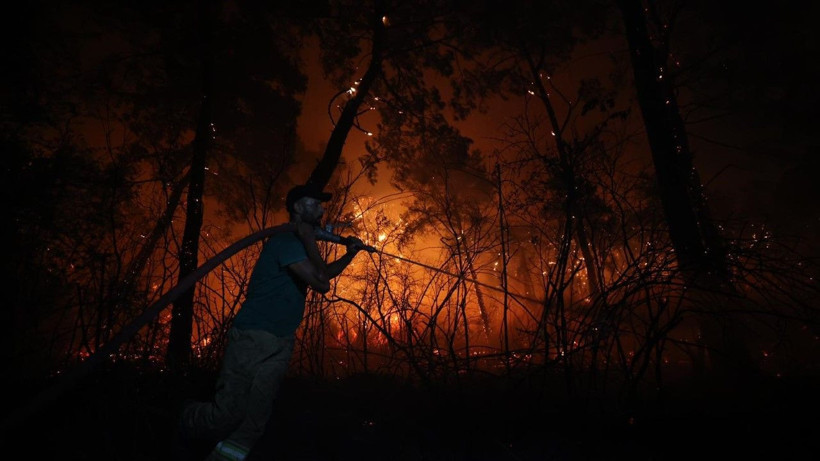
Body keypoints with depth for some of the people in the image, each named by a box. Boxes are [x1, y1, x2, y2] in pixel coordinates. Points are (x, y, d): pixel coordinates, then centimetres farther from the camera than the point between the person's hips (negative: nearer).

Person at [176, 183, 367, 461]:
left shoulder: (297, 243, 17)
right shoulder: (286, 241, -14)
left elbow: (323, 273, 31)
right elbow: (321, 284, -22)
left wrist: (350, 253, 19)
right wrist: (309, 240, -15)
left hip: (281, 344, 9)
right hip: (253, 337, -9)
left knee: (254, 421, 6)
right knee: (228, 415, -4)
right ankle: (183, 423, 27)